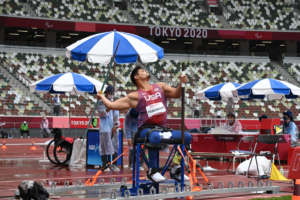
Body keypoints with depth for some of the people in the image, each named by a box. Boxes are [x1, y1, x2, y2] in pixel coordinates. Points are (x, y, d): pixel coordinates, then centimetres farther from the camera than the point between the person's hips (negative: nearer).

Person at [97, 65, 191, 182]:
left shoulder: (160, 87, 20)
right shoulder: (135, 96, 6)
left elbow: (176, 94, 11)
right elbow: (110, 105, 7)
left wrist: (182, 84, -7)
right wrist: (102, 96, 23)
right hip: (145, 129, -5)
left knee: (187, 137, -10)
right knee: (155, 136, -40)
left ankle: (176, 170, 0)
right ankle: (152, 170, -26)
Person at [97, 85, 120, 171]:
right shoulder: (101, 103, 2)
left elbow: (116, 116, 15)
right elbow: (102, 114, -12)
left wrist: (116, 126, 2)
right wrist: (110, 108, -25)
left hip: (113, 129, 5)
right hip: (105, 128, -5)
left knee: (115, 146, 2)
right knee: (105, 146, -7)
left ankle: (114, 165, 5)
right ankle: (105, 165, -4)